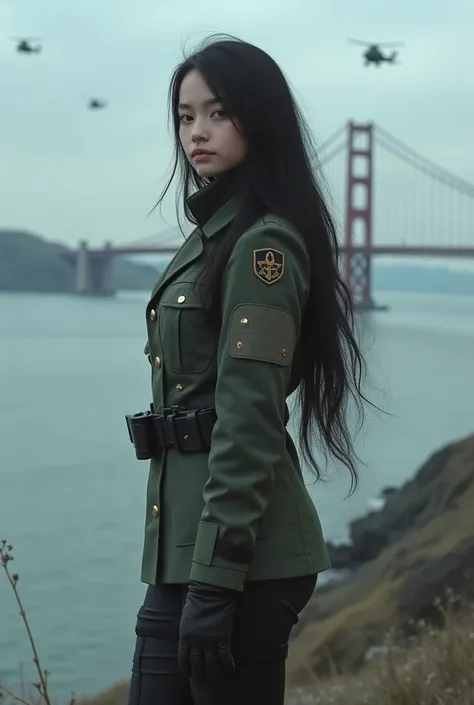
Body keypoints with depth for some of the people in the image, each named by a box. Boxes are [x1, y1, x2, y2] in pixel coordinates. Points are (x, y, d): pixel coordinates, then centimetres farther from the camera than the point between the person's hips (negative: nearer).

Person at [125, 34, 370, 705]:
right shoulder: (213, 232, 16)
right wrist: (187, 568, 19)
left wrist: (215, 579, -22)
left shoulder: (263, 245, -13)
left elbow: (249, 423, -19)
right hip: (182, 546, 9)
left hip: (239, 555, -9)